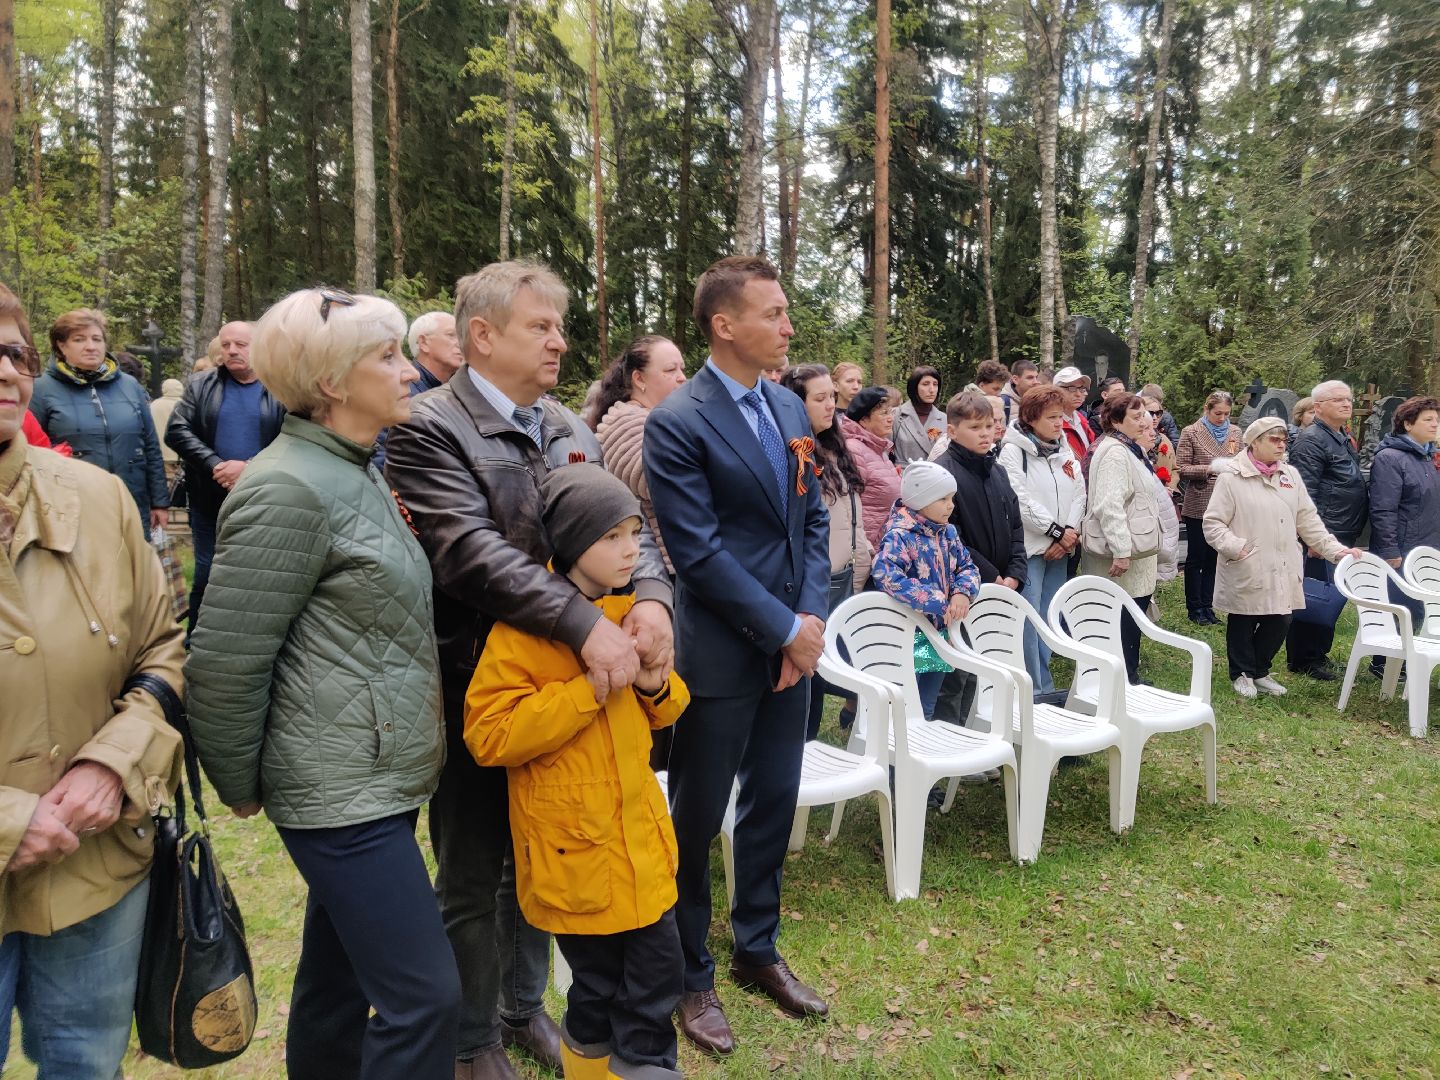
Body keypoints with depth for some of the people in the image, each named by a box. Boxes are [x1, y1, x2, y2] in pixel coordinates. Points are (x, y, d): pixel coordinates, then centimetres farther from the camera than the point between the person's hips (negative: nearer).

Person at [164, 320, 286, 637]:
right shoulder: (201, 386, 6)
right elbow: (177, 431, -3)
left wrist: (249, 468, -20)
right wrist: (215, 466, -15)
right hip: (210, 502, 2)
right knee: (206, 577, 10)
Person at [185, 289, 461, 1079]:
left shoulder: (353, 471, 11)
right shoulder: (290, 489, -18)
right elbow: (225, 662, -17)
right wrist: (242, 788, -5)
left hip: (374, 777, 9)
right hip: (343, 786, -9)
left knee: (337, 977, 21)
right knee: (424, 994, -3)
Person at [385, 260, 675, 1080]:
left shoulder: (569, 428, 7)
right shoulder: (430, 429, -14)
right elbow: (472, 553, -27)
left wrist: (652, 597, -21)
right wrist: (588, 625, -34)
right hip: (476, 688, -6)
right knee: (475, 876, 13)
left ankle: (525, 1006, 44)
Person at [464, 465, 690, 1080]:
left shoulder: (629, 613, 5)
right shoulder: (523, 629, -15)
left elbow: (662, 710, 16)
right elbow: (488, 736, -21)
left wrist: (655, 686, -9)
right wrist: (591, 687, -25)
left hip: (639, 831, 6)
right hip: (573, 844, -5)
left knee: (659, 966, 11)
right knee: (599, 979, 9)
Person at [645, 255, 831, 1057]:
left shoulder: (791, 409, 8)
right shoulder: (677, 422, -14)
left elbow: (815, 520, 9)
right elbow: (699, 551, -18)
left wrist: (812, 618, -4)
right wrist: (784, 630, -15)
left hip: (793, 641, 7)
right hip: (721, 649, -6)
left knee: (774, 803, 17)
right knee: (698, 817, 8)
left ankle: (758, 949, 36)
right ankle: (691, 976, 27)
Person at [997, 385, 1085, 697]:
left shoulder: (1064, 449, 14)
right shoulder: (1013, 451, -8)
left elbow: (1078, 494, 9)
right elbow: (1021, 501, -16)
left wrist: (1069, 533, -6)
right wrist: (1057, 531, -13)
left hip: (1061, 548, 7)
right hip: (1029, 547, -7)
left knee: (1050, 618, 11)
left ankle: (1045, 686, 20)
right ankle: (1033, 690, -1)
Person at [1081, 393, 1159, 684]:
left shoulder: (1128, 449, 17)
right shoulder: (1115, 452, -17)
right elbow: (1110, 505, -26)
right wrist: (1121, 551, -28)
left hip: (1134, 551, 11)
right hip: (1124, 554, -11)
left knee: (1135, 613, 14)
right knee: (1125, 618, -5)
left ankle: (1129, 676, 23)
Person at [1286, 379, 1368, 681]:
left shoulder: (1344, 438, 18)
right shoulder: (1311, 439, -12)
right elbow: (1305, 493, -19)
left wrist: (1352, 533, 20)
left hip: (1343, 537, 9)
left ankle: (1319, 653, 25)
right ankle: (1303, 659, 5)